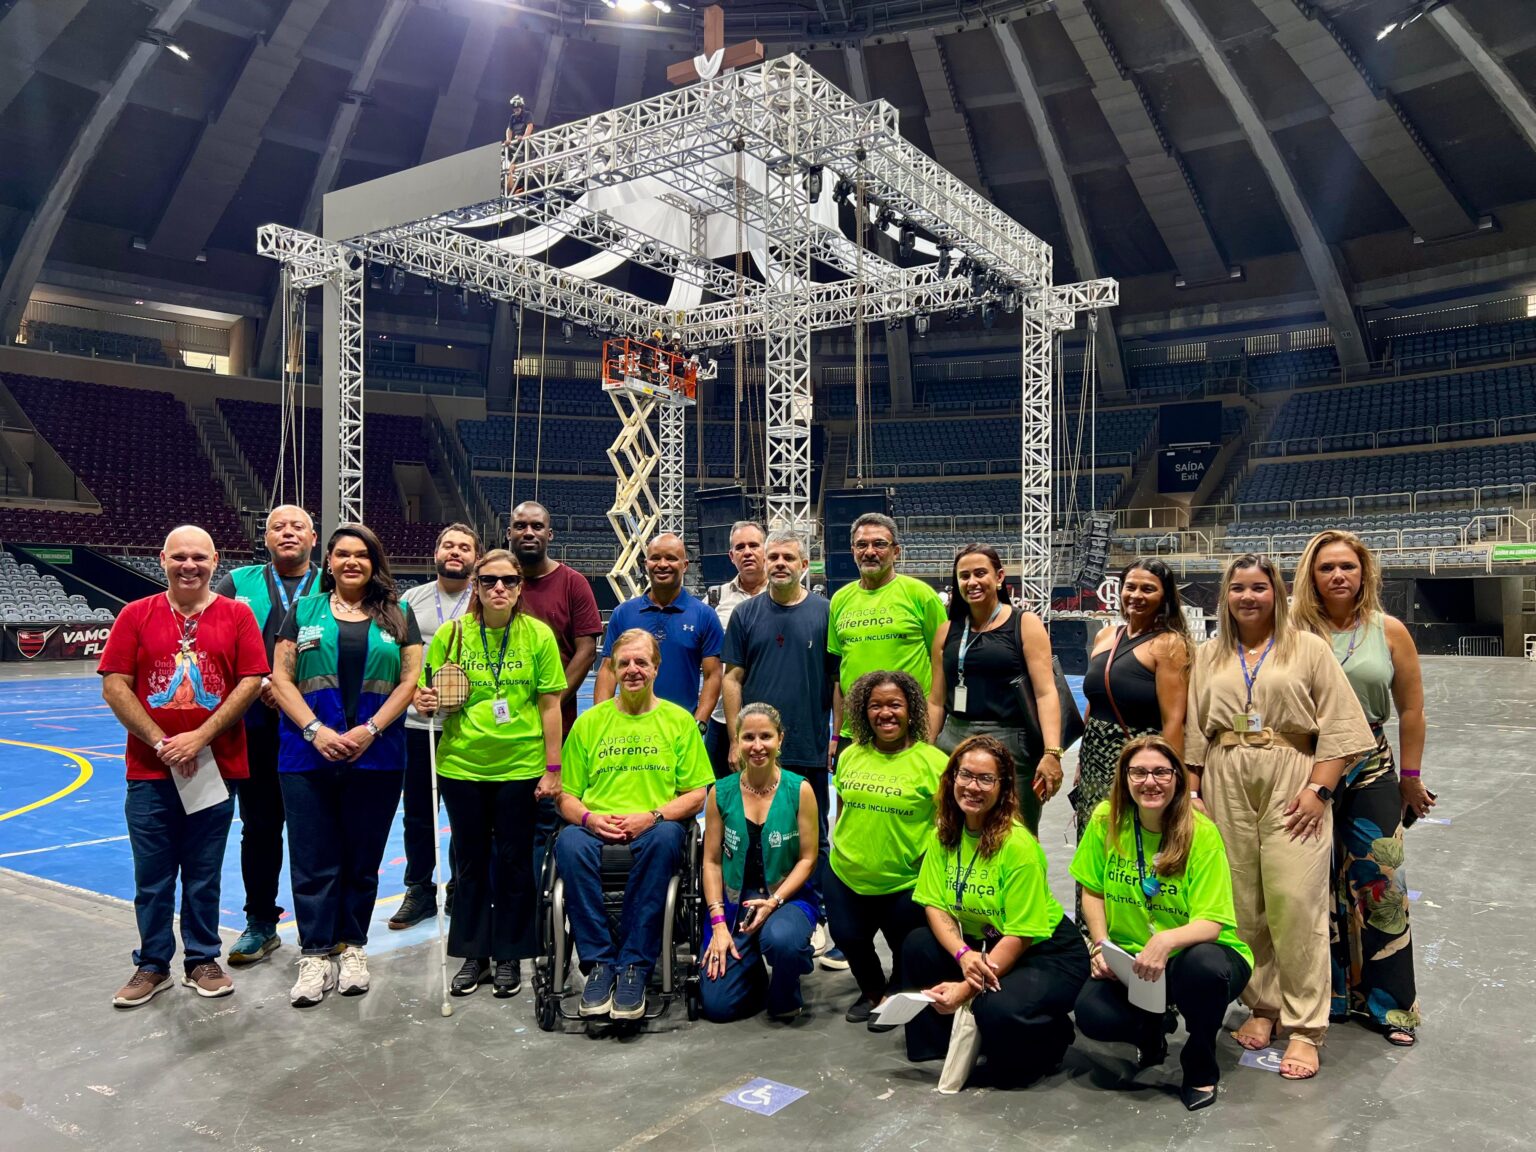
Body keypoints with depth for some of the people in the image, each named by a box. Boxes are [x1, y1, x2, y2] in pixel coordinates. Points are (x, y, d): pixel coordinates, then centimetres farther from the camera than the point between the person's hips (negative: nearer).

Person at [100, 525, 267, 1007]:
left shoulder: (237, 616, 0)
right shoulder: (136, 615, 2)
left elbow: (250, 682, -5)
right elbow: (114, 686, -2)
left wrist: (201, 737, -13)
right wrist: (161, 742, -11)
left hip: (215, 770, 0)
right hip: (150, 772, 1)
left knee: (204, 876, 11)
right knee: (152, 877, 9)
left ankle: (203, 960, 25)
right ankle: (152, 965, 25)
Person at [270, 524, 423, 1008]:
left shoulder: (398, 615, 8)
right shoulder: (304, 612, 9)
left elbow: (410, 679, 2)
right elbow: (281, 678, 2)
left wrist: (370, 729, -11)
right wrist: (315, 730, -11)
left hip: (377, 758, 0)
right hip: (308, 755, 0)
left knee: (363, 859, 8)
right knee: (313, 860, 2)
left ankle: (353, 949, 22)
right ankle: (315, 955, 13)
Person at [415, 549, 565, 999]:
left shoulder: (538, 634, -4)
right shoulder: (451, 633, 0)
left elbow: (550, 705, -2)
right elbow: (427, 695, 9)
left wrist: (552, 769, -4)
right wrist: (425, 701, -15)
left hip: (520, 766, -1)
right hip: (461, 765, 2)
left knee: (513, 861, 7)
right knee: (471, 860, 12)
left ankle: (509, 958, 22)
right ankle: (473, 955, 27)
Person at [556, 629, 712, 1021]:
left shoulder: (679, 720, 10)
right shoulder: (589, 722, 14)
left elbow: (696, 795, 4)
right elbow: (566, 796, 12)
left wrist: (652, 816, -13)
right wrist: (589, 818, -11)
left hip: (654, 829, -1)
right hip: (597, 828, 1)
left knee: (665, 838, -37)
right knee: (569, 843, -33)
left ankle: (634, 967, -28)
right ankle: (599, 962, -23)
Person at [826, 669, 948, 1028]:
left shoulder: (932, 760, -15)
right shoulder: (850, 756, 0)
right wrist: (842, 850, 11)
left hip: (906, 883, -4)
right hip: (847, 878, 4)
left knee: (905, 948, 13)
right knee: (848, 939, 15)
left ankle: (894, 995, 45)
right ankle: (871, 991, 45)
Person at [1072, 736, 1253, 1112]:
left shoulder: (1202, 834, -15)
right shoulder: (1106, 820, -7)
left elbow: (1211, 923, -20)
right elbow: (1093, 890, 5)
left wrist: (1167, 941, -39)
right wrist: (1101, 944, -9)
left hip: (1196, 951, -2)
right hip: (1129, 958, 2)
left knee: (1203, 965, -38)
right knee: (1091, 1013, -26)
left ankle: (1200, 1067, -4)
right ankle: (1151, 1033, 15)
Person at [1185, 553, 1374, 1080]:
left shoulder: (1308, 649, 4)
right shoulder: (1209, 656, 14)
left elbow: (1338, 726, -1)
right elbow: (1194, 731, 14)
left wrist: (1318, 789, -10)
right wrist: (1191, 792, 8)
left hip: (1290, 784, -3)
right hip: (1227, 786, 3)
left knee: (1294, 903, -8)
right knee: (1241, 905, 4)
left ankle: (1304, 1029, 1)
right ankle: (1262, 1007, 19)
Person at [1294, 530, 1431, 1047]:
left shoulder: (1388, 631, -1)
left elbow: (1411, 709, 5)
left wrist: (1411, 778, 7)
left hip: (1370, 771, 0)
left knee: (1378, 883, 2)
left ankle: (1387, 1002, 20)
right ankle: (1327, 994, 25)